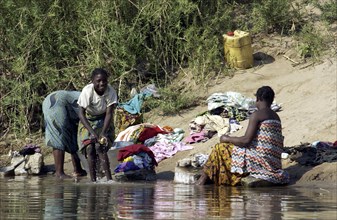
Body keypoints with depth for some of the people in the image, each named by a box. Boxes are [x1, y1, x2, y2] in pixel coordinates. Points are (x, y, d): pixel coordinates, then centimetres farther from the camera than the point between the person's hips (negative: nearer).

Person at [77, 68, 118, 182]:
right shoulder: (87, 91, -28)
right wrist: (92, 132, -38)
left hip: (103, 121, 0)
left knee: (100, 147, -19)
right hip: (87, 121, 0)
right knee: (89, 148, -14)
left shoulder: (110, 92, -24)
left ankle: (109, 178, -20)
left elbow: (109, 114, -23)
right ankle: (93, 180, -12)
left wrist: (103, 132, -36)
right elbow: (81, 114, -28)